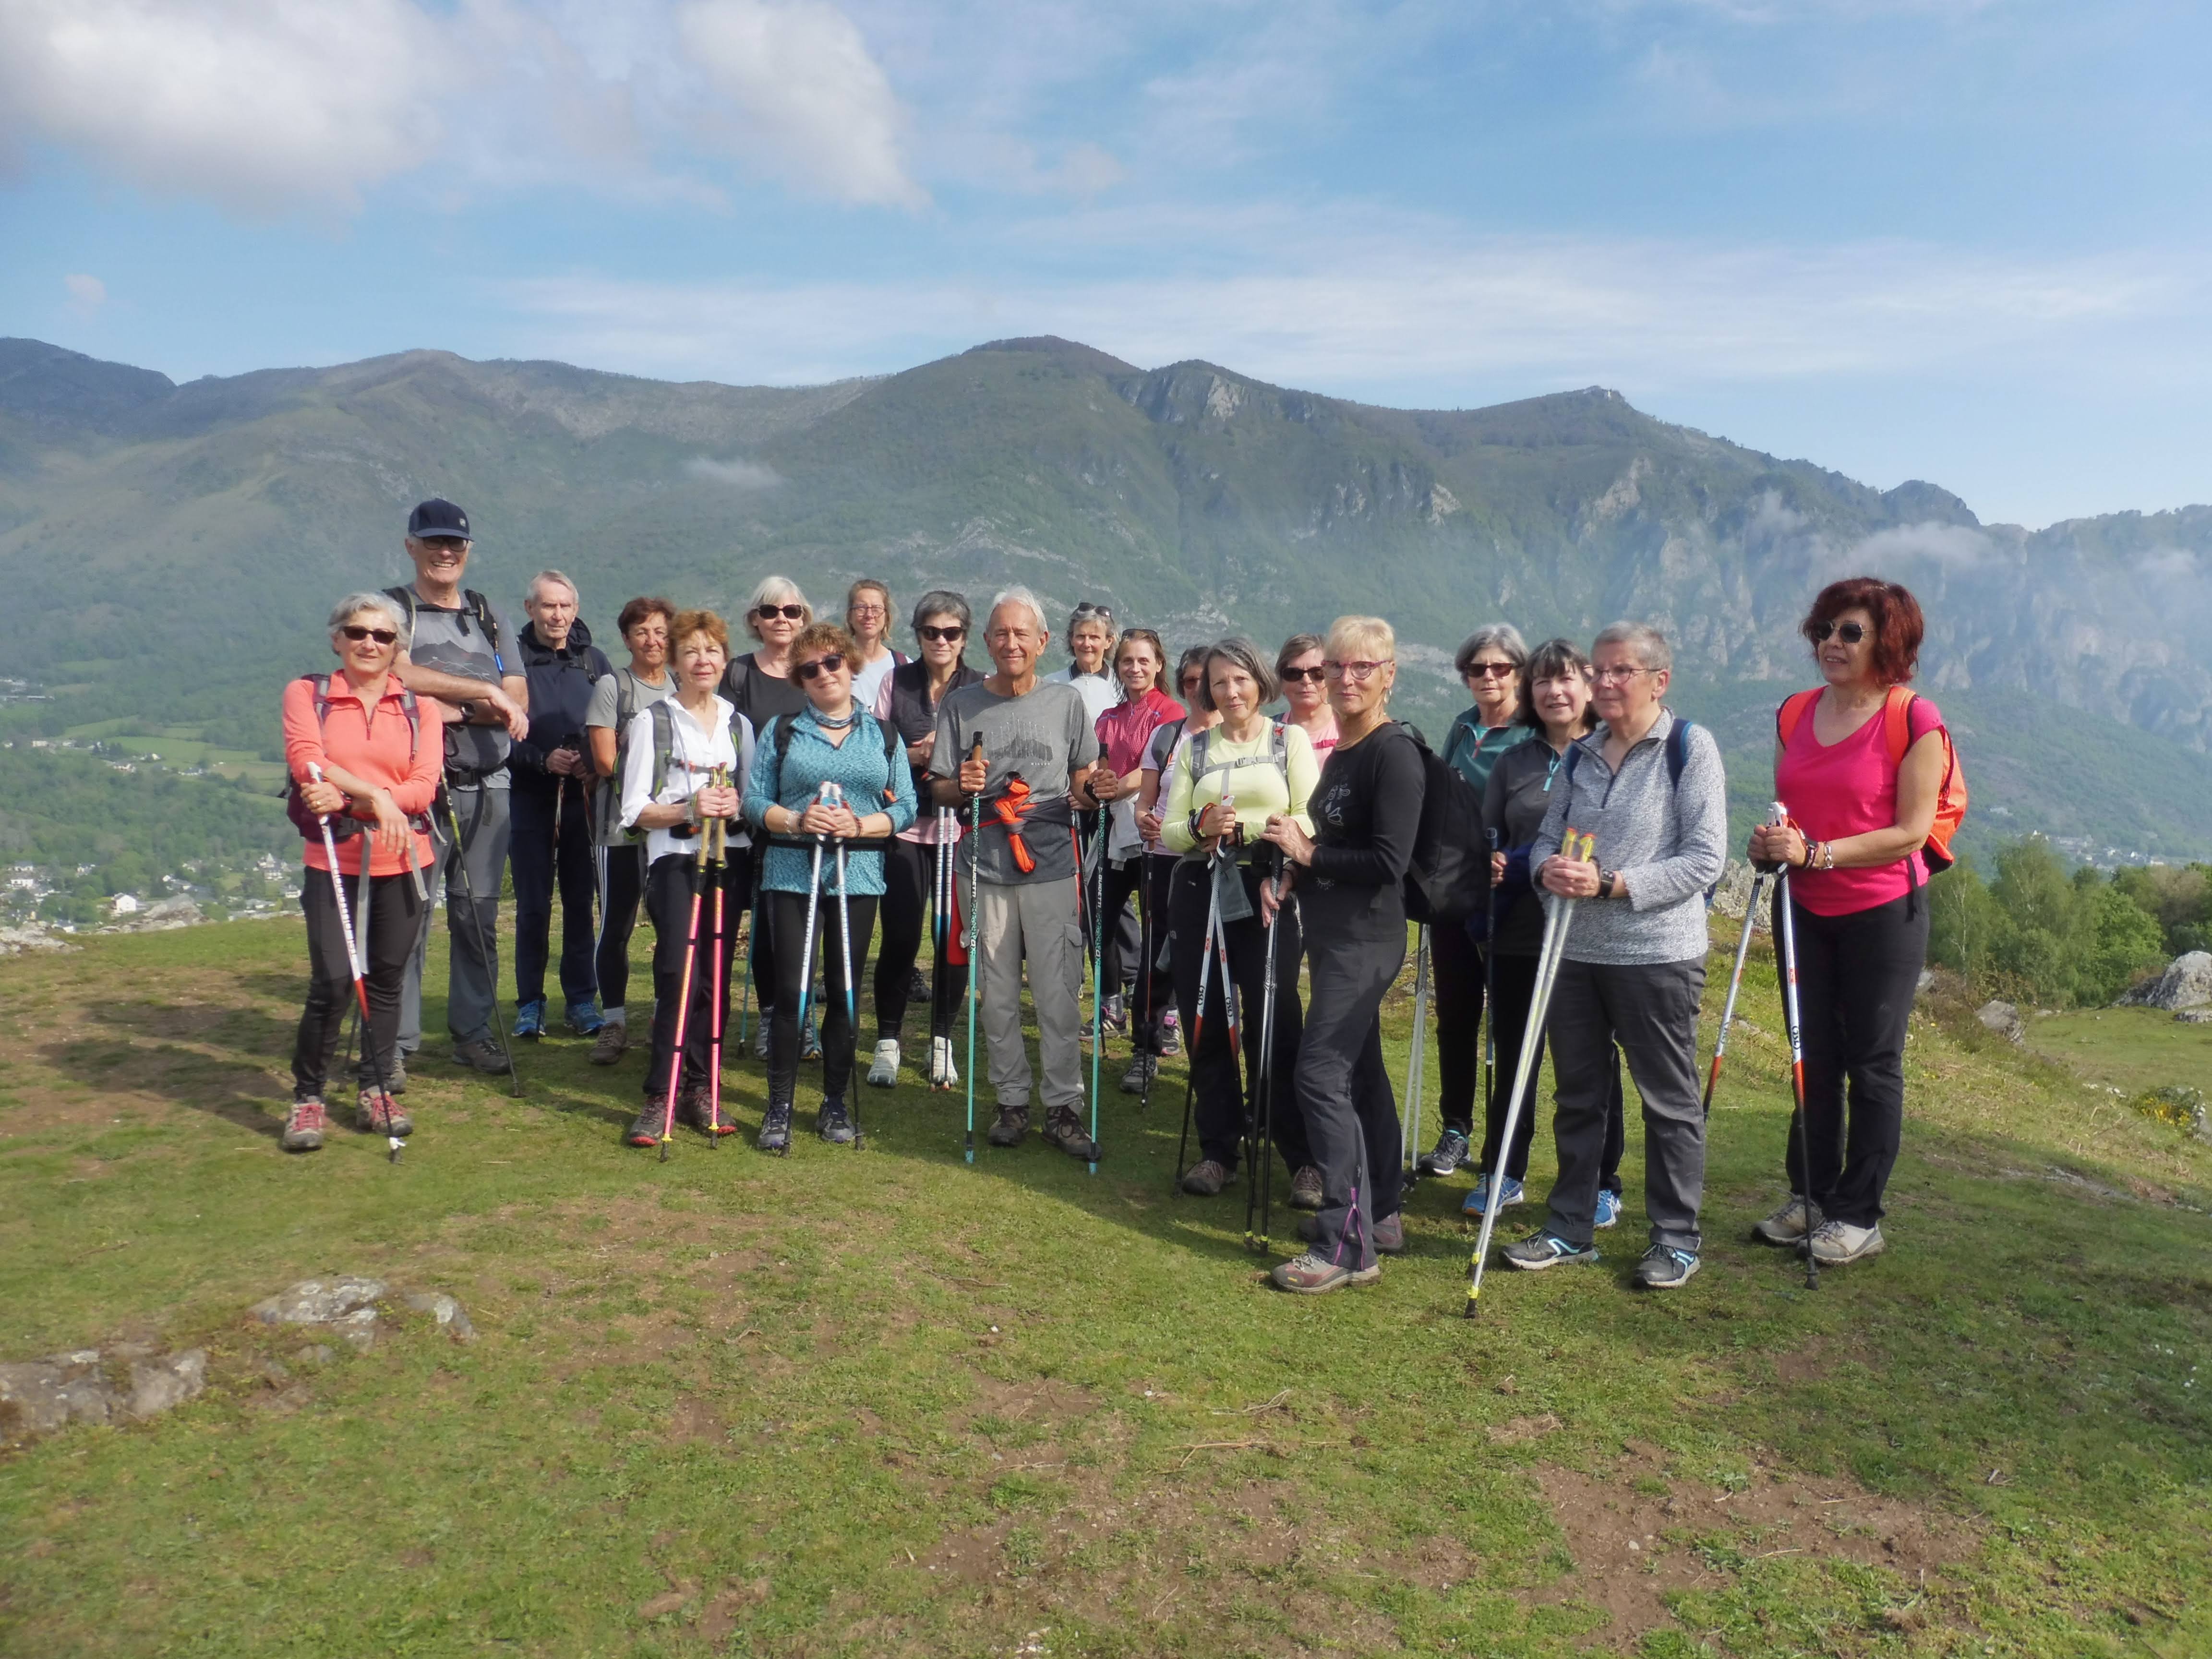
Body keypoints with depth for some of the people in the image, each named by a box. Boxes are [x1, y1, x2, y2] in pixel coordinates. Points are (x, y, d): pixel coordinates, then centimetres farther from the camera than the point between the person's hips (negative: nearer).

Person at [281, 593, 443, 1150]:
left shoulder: (420, 707, 7)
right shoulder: (307, 694, 5)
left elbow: (424, 785, -6)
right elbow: (307, 760, -12)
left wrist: (348, 798, -18)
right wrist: (377, 797, -22)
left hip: (402, 861, 2)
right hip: (332, 860, -2)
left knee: (388, 978, 8)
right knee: (333, 982, -8)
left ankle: (376, 1092, 22)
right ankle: (308, 1098, 9)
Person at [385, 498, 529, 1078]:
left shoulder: (490, 616, 16)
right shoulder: (394, 607, 4)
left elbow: (517, 699, 5)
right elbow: (397, 672, -17)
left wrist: (453, 708, -12)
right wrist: (483, 691, -16)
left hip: (487, 788, 4)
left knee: (478, 916, 9)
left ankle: (473, 1031, 19)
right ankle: (396, 1043, 3)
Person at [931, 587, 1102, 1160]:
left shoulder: (1065, 700, 7)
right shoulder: (961, 704, 6)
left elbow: (1085, 777, 14)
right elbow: (940, 790, 9)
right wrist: (962, 786, -13)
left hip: (1053, 867, -1)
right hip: (988, 870, 1)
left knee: (1058, 995, -1)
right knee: (998, 995, 7)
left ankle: (1064, 1107, 10)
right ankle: (1012, 1102, 21)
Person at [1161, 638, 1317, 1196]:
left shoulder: (1290, 740, 5)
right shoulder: (1194, 748, 12)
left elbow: (1307, 824, -6)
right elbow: (1170, 832, 7)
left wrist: (1236, 829, -14)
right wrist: (1200, 827, -14)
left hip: (1266, 896, -3)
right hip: (1200, 895, 3)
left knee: (1274, 1026, -4)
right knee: (1206, 1025, 7)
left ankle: (1305, 1156, 9)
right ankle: (1218, 1151, 20)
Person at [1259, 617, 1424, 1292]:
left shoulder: (1395, 753, -14)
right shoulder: (1340, 752, 14)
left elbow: (1388, 862, -21)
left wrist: (1306, 854, -14)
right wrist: (1289, 876, 6)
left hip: (1364, 940, -10)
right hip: (1333, 935, 10)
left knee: (1321, 1077, -11)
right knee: (1360, 1072, 16)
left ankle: (1346, 1246, -5)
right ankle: (1381, 1215, 28)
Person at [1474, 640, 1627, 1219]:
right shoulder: (1513, 762, 9)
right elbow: (1486, 838, 14)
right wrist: (1489, 863, -7)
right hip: (1517, 934, 3)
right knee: (1512, 1057, 12)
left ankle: (1602, 1184, 22)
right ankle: (1502, 1174, 26)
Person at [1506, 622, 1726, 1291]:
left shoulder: (1690, 748, -7)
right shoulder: (1580, 754, 11)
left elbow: (1703, 860, -12)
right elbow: (1547, 834, 13)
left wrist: (1611, 883, -20)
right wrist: (1548, 867, -10)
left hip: (1658, 953, -5)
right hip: (1576, 949, 6)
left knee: (1669, 1099, 7)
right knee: (1577, 1094, 13)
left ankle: (1676, 1237, 22)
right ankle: (1569, 1228, 26)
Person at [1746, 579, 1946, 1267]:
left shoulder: (1914, 720, -12)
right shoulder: (1796, 714, 6)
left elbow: (1911, 832, -15)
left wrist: (1816, 851, -23)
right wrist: (1769, 843, -7)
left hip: (1883, 913, -5)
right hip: (1805, 910, 5)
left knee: (1872, 1064, 5)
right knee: (1814, 1058, 13)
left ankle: (1859, 1216, 16)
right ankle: (1810, 1196, 26)